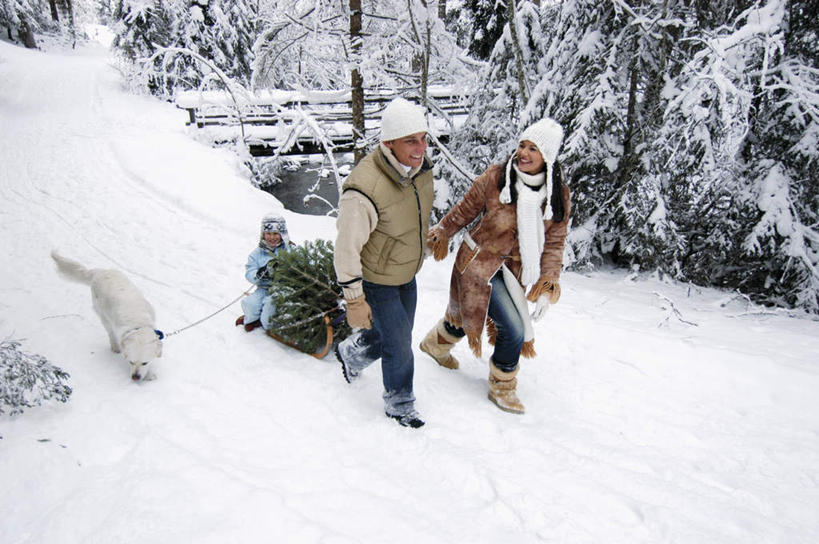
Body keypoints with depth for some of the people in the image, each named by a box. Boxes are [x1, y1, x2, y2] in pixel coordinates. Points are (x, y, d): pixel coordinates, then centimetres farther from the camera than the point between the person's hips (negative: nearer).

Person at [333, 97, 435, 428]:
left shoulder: (421, 167, -10)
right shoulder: (364, 190, -36)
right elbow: (347, 248, -27)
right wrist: (354, 301, -20)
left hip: (406, 274, 8)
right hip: (375, 280, -7)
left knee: (398, 334, 22)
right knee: (399, 344, 3)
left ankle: (352, 353, 53)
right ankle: (399, 404, 31)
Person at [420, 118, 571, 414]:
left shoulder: (559, 195, -5)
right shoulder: (495, 178, -16)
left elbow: (554, 242, -1)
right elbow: (466, 209, -1)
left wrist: (548, 285, -8)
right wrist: (442, 234, 9)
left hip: (514, 270, 5)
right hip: (479, 264, -5)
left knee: (469, 314, 22)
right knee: (514, 331, -10)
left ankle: (436, 344, 54)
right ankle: (501, 388, 17)